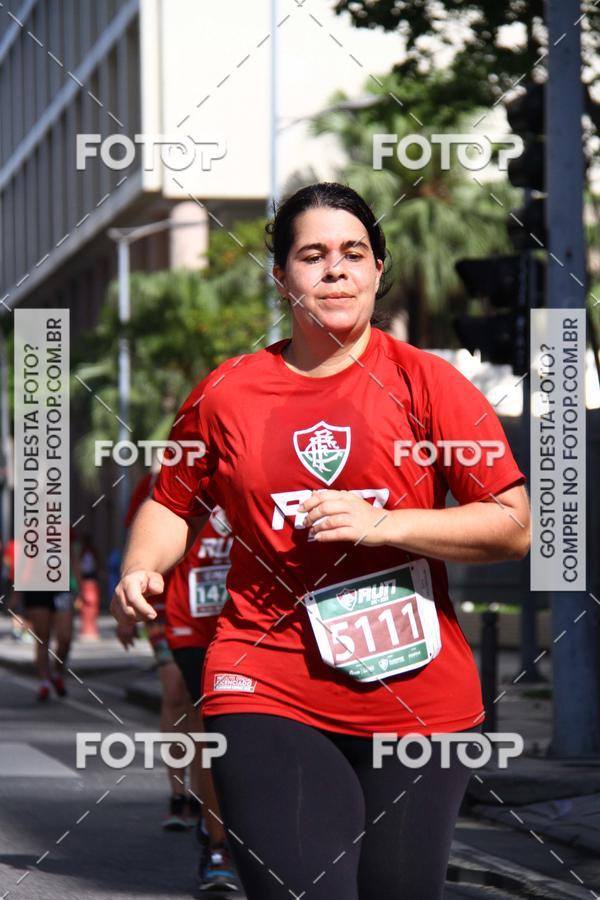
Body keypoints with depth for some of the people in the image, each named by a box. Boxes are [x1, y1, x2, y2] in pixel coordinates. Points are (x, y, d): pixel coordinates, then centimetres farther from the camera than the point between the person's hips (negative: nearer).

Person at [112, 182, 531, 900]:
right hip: (269, 692, 0)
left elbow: (514, 528, -2)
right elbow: (173, 502, 21)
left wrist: (381, 523, -13)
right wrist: (139, 571, 0)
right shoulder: (225, 394, 6)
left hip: (418, 698, 0)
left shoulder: (427, 384, 1)